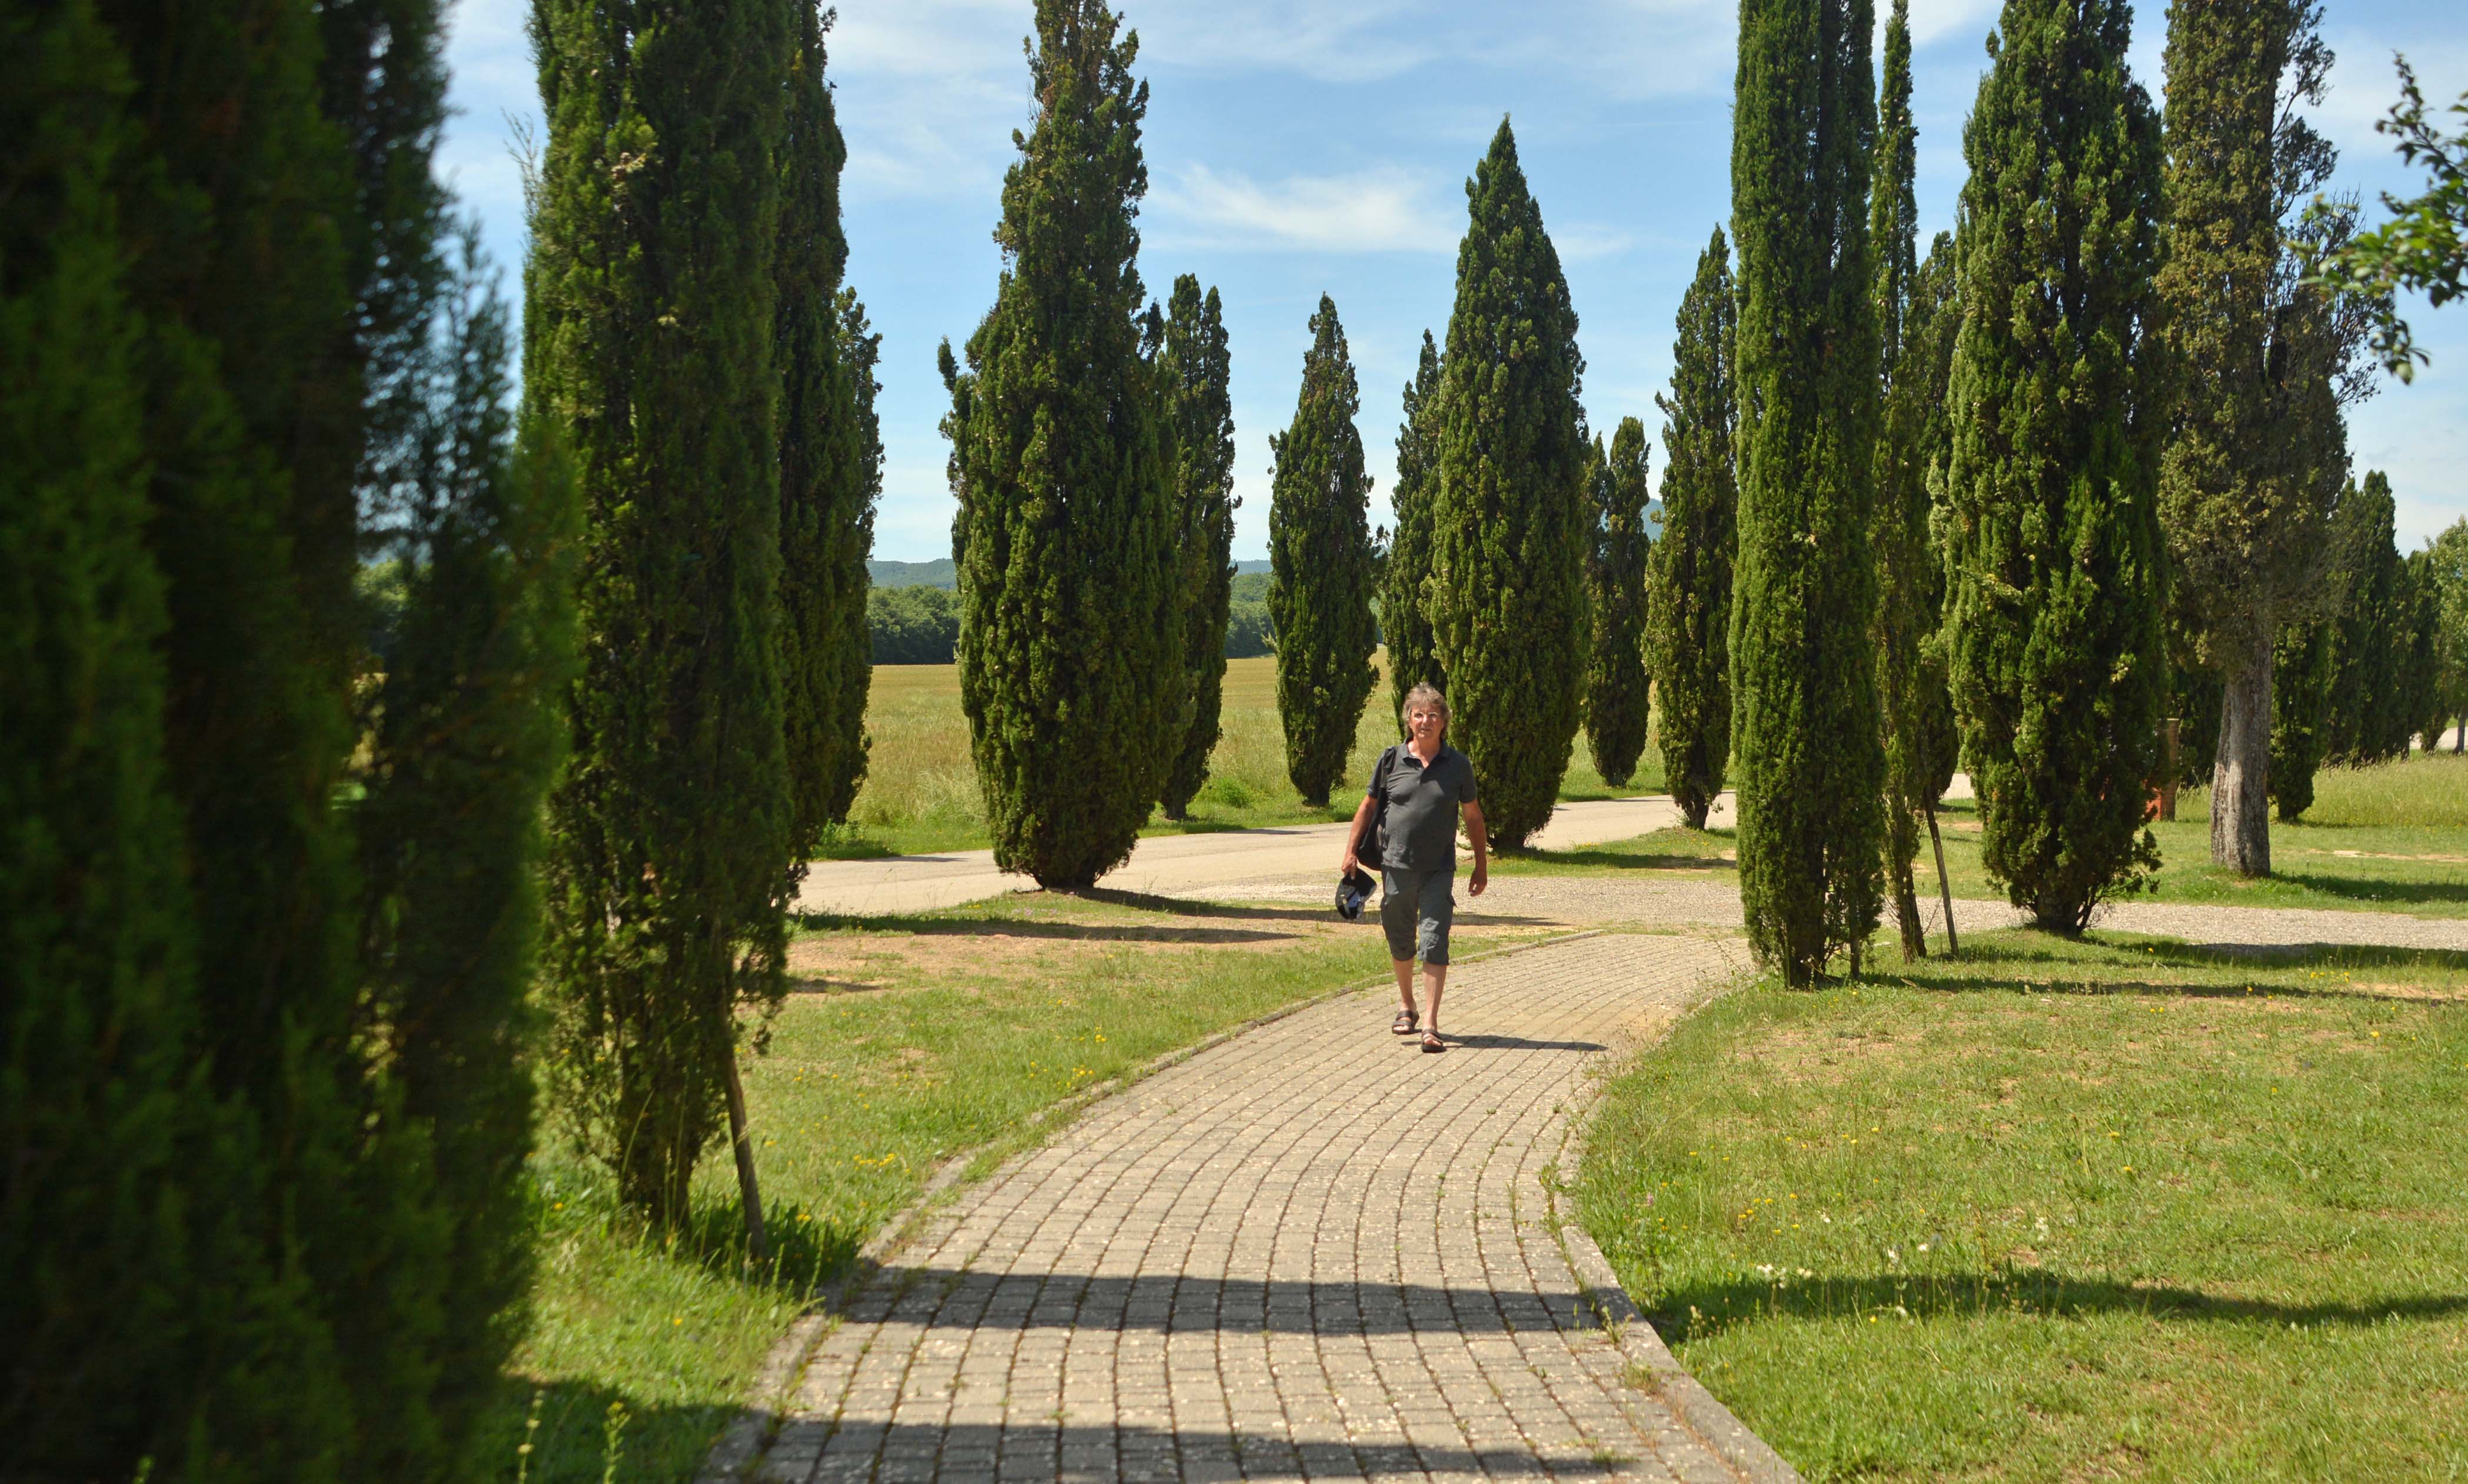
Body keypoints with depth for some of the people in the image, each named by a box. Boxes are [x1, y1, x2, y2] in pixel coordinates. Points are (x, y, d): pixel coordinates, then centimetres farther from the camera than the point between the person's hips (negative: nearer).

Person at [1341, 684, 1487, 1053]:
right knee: (1400, 945, 14)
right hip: (1396, 867, 1)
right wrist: (1351, 851, 6)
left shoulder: (1458, 765, 1)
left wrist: (1481, 866, 12)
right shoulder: (1391, 760, 1)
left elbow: (1473, 816, 10)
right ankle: (1407, 1008, 37)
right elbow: (1368, 806, 11)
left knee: (1434, 946, -10)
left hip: (1439, 871, -1)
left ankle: (1430, 1025, -10)